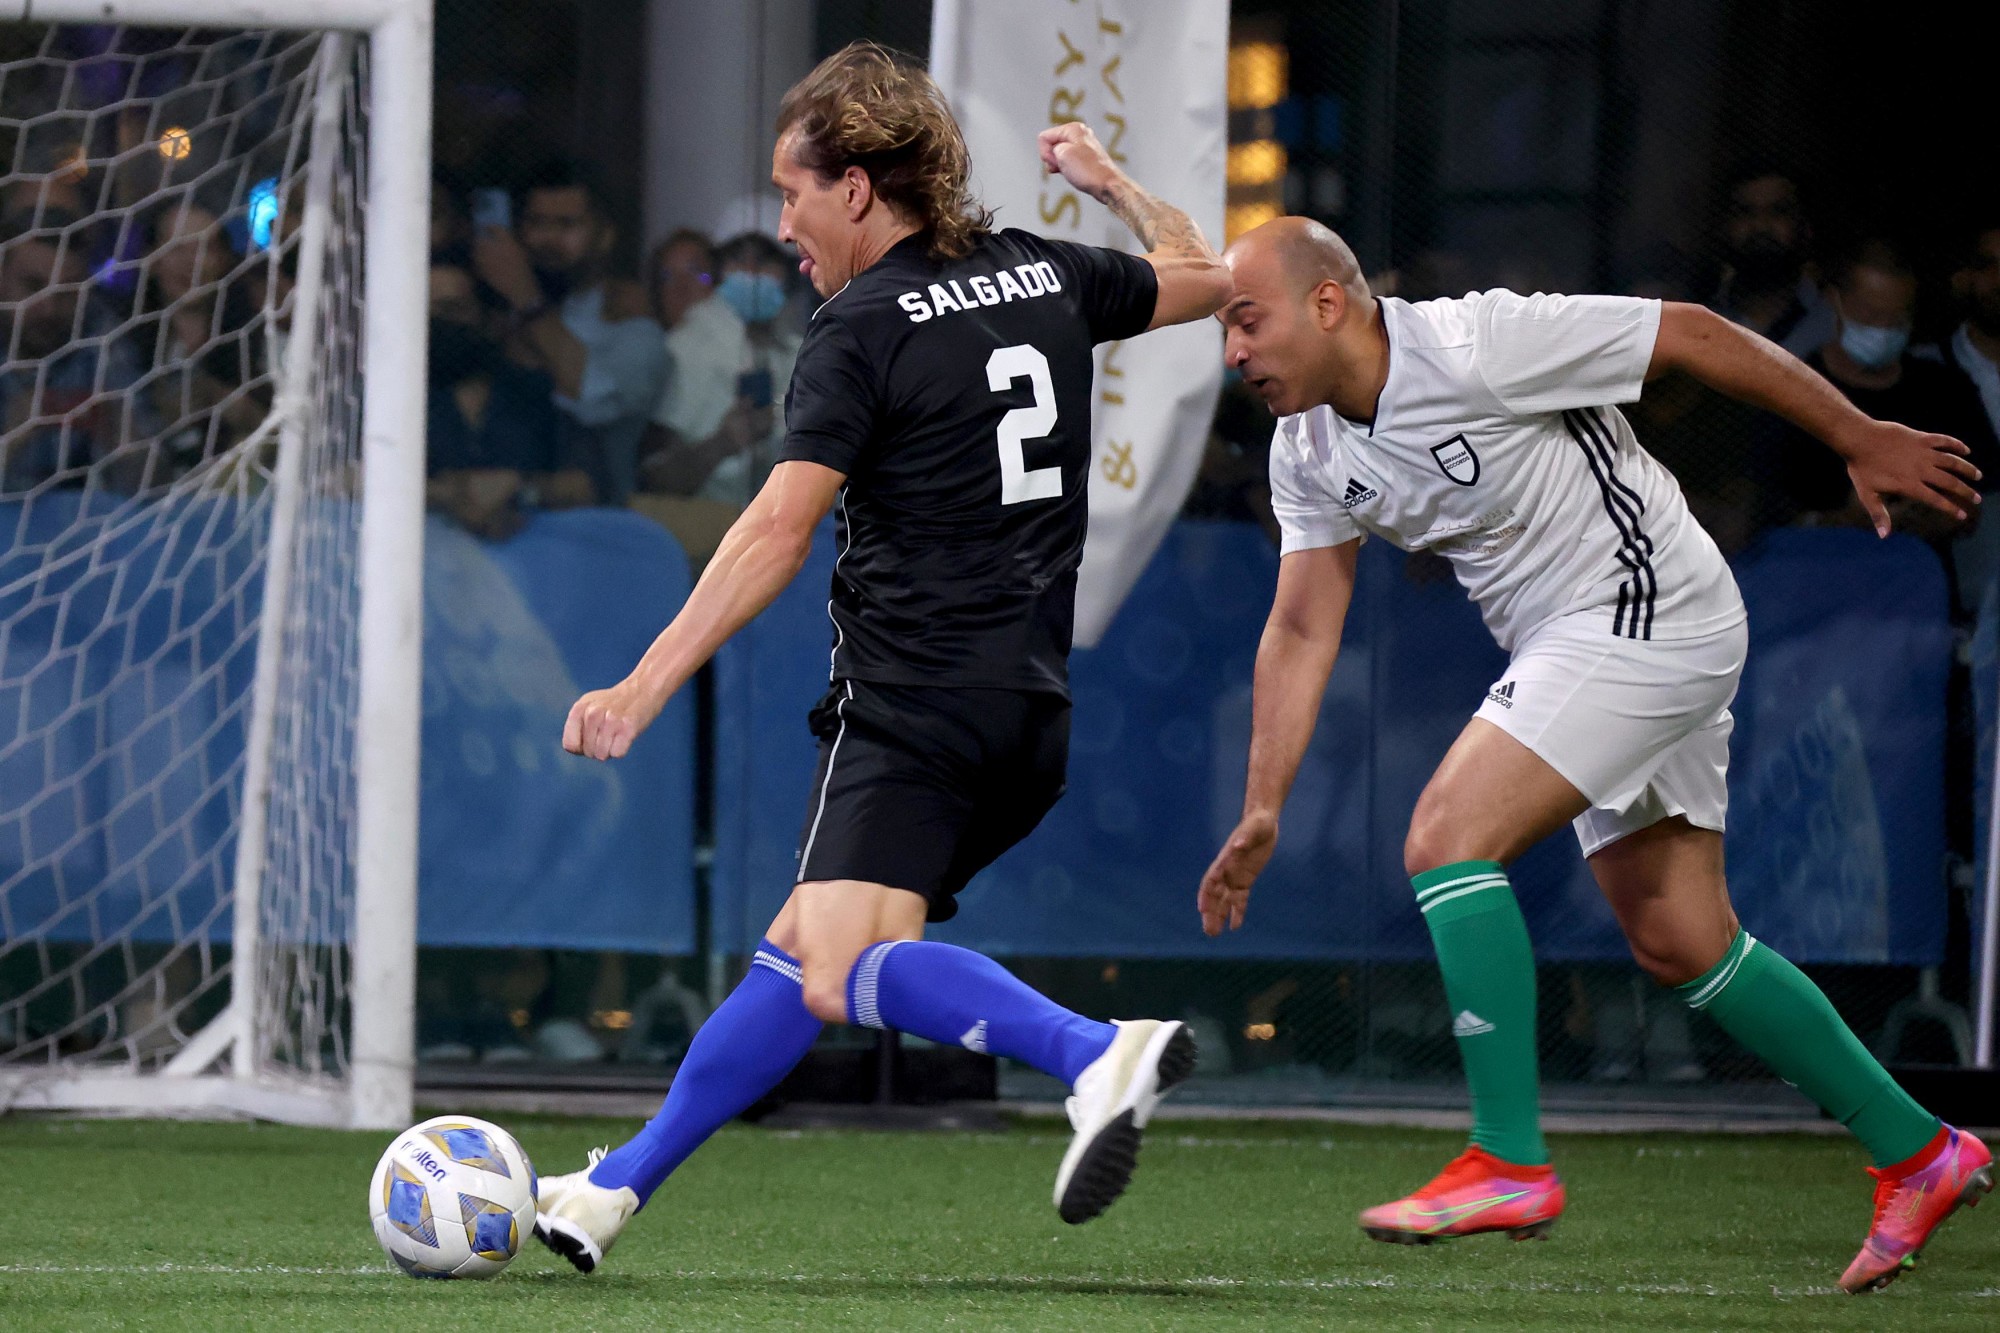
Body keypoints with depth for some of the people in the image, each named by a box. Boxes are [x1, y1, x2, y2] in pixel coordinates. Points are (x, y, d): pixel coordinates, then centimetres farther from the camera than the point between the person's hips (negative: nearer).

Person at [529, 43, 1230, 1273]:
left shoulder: (865, 328, -8)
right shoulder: (1045, 276, 12)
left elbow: (779, 531, -15)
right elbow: (1205, 277, 30)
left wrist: (646, 687, -16)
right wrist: (1113, 184, 45)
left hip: (914, 699, -9)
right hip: (1032, 711, 9)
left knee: (845, 975, -25)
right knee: (798, 951, 17)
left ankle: (1096, 1053, -45)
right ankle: (620, 1185, 26)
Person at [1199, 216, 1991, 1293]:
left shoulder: (1476, 346, -22)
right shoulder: (1307, 455, 3)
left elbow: (1693, 335, -15)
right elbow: (1300, 631, 9)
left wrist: (1862, 443, -8)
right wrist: (1263, 810, 0)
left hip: (1648, 618, -9)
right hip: (1566, 646, 9)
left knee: (1446, 840, -19)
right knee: (1680, 948, 9)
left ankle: (1509, 1163, -15)